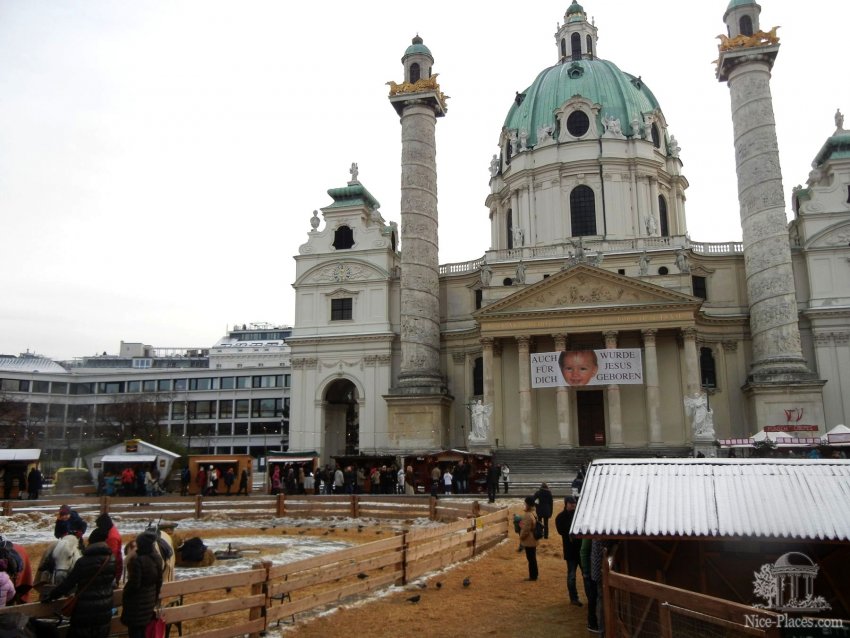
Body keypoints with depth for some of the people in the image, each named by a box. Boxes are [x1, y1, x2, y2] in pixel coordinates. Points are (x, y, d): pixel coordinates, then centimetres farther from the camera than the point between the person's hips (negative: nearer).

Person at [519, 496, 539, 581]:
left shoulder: (527, 515, -24)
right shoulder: (534, 514, 6)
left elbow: (525, 530, -22)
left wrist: (521, 538, -8)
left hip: (528, 541, -9)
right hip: (533, 540, 9)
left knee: (531, 559, 0)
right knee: (533, 558, 16)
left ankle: (532, 576, 7)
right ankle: (534, 575, 24)